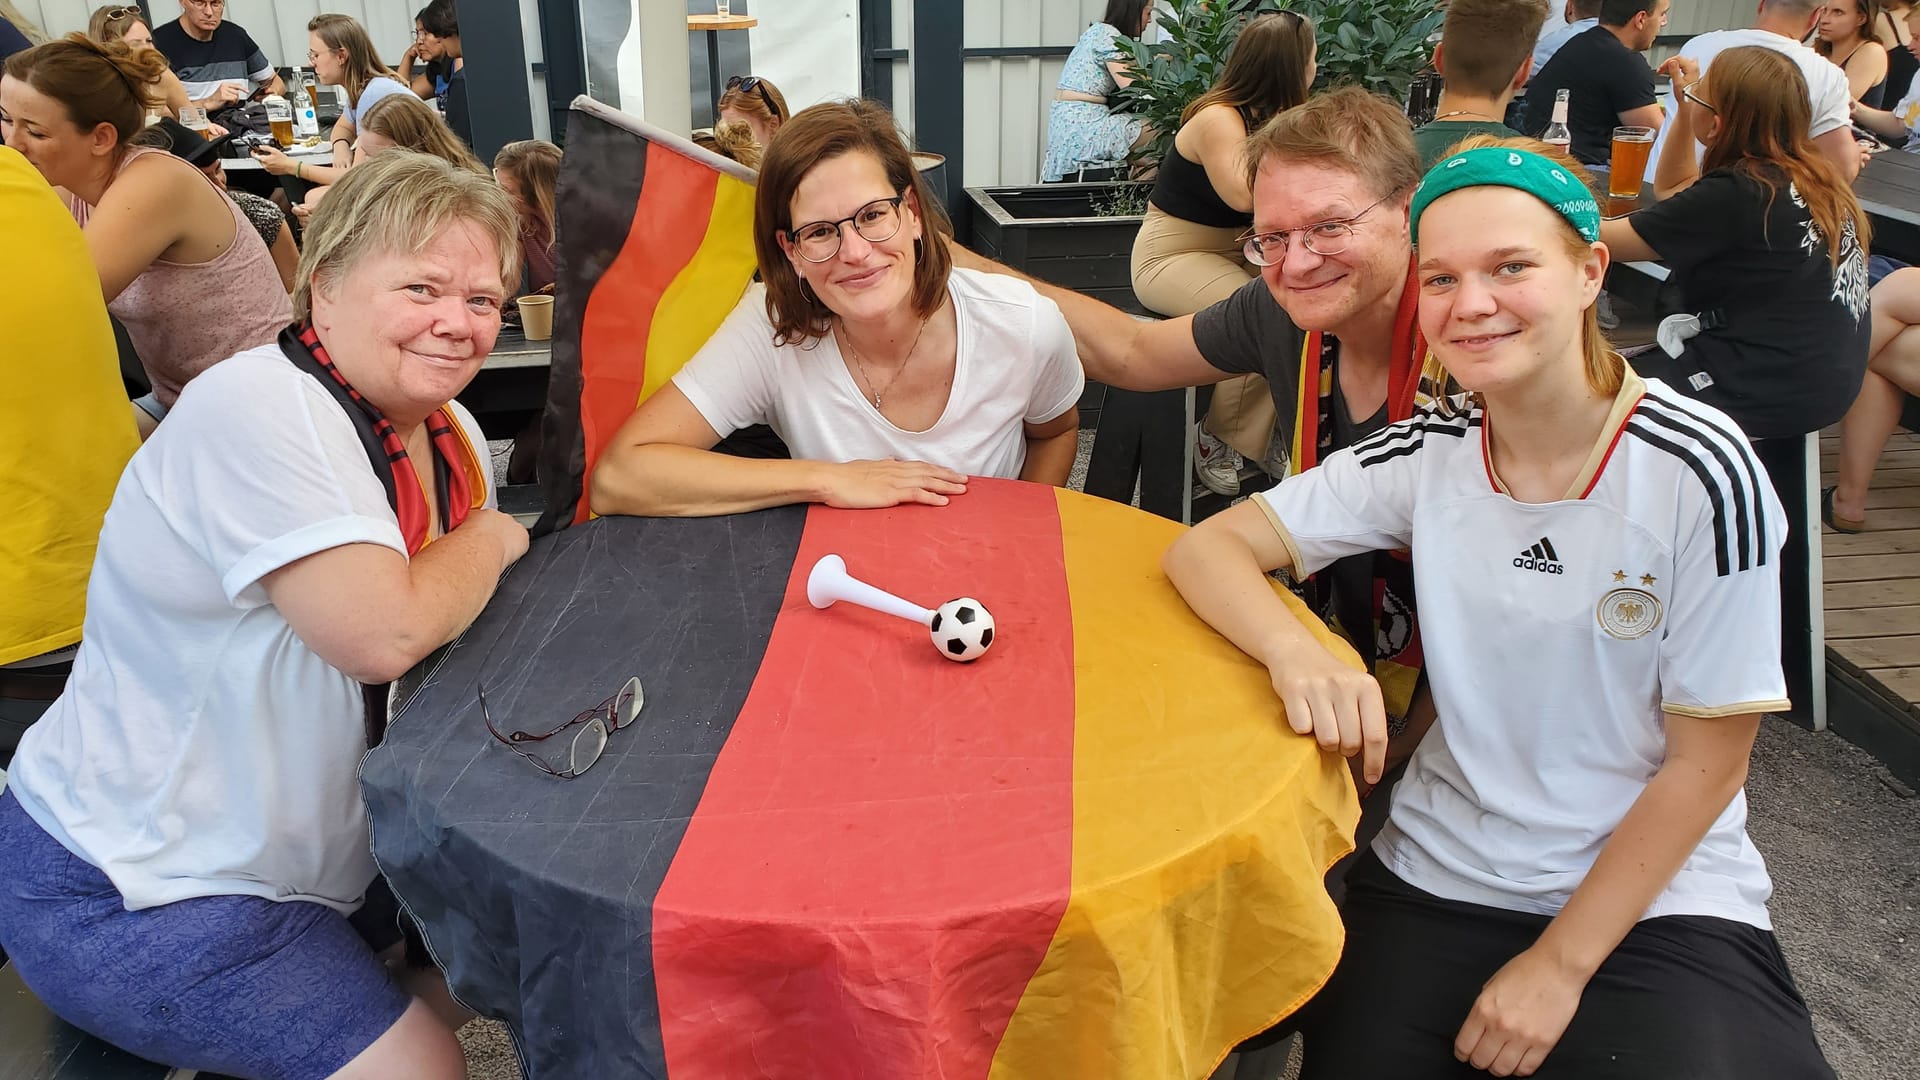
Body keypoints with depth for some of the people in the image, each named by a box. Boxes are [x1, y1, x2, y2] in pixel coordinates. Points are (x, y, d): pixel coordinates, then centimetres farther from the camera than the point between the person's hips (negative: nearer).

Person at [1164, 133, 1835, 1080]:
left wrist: (1560, 965, -11)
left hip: (1657, 895, -1)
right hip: (1439, 878, 2)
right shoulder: (1428, 453, -7)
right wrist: (1296, 651, -30)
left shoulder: (1700, 472, -16)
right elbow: (1203, 547, -9)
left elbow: (1706, 761, -10)